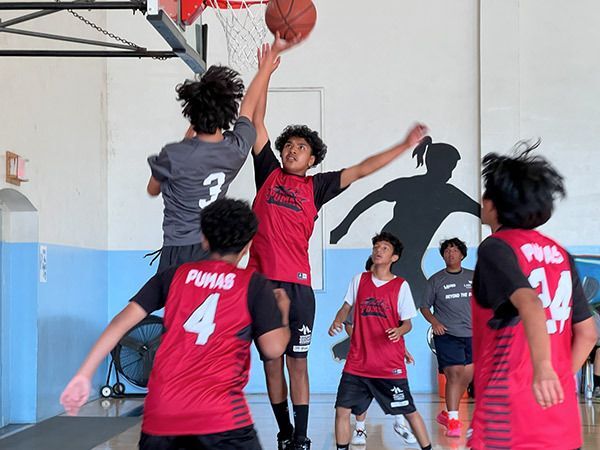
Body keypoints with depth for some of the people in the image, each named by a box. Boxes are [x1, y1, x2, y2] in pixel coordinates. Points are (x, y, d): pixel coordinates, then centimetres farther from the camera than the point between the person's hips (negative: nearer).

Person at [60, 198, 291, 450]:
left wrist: (84, 375, 5)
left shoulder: (175, 275, 12)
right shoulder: (254, 284, 4)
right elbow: (273, 349, -1)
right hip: (220, 414, -3)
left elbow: (123, 321, 4)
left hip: (160, 411, 4)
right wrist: (283, 313, 19)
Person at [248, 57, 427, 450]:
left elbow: (360, 171, 8)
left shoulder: (316, 186, 10)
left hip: (297, 283, -1)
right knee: (271, 361, 7)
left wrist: (405, 146, 4)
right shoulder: (269, 173, 11)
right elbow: (257, 122, 10)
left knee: (297, 361, -1)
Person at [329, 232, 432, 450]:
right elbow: (347, 307, 16)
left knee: (409, 411, 3)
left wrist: (399, 331, -21)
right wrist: (337, 322, -4)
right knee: (342, 410, -2)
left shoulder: (401, 286, -1)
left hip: (390, 365, -2)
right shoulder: (359, 280, 7)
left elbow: (408, 323, 1)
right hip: (357, 362, 3)